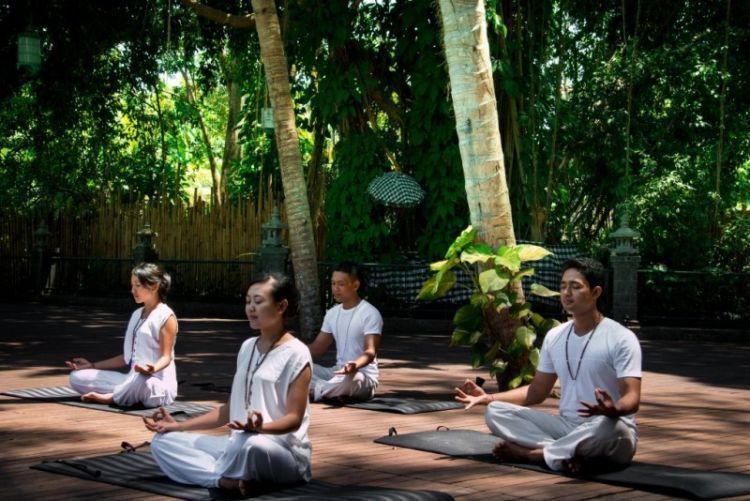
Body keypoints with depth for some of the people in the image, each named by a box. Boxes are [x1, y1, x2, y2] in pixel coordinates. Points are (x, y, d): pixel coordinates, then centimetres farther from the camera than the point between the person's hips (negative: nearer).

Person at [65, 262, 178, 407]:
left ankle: (110, 397, -16)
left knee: (141, 380, -45)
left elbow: (166, 357, -12)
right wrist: (92, 365, 22)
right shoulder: (137, 314, 18)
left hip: (157, 384, -8)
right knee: (77, 377, 1)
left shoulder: (166, 316, -5)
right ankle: (123, 394, -16)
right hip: (133, 381, 8)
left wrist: (153, 368, -35)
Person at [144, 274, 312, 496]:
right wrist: (179, 426, 12)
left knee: (252, 444, -43)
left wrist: (260, 427, -34)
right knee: (163, 441, -1)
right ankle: (227, 480, -22)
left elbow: (294, 418, -14)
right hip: (239, 444, 8)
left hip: (285, 452, -8)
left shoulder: (296, 354, -8)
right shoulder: (247, 347, 15)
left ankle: (227, 476, -9)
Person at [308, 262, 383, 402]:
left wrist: (355, 365, -44)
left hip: (364, 377, -7)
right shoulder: (332, 313, 11)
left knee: (349, 378, -42)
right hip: (337, 372, 7)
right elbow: (317, 347, 17)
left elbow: (371, 351, -22)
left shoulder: (370, 313, -12)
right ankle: (333, 390, -31)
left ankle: (311, 391, -27)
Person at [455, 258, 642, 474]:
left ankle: (531, 453, -25)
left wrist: (613, 409, -42)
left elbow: (632, 398, -17)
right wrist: (488, 397, 5)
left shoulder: (621, 338, -10)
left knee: (606, 427, -42)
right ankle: (567, 453, -28)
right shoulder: (555, 336, 9)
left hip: (606, 430, -6)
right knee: (495, 411, -9)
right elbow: (537, 391, 17)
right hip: (566, 427, 6)